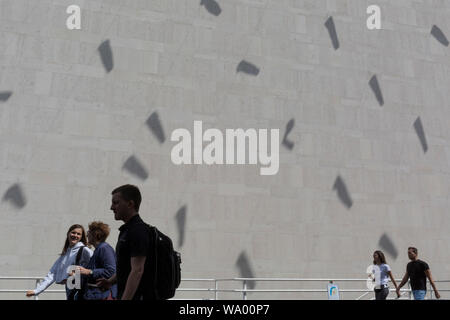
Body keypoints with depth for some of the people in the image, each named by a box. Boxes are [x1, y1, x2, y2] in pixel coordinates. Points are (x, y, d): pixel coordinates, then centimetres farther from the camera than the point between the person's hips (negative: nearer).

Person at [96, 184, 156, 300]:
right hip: (126, 296, 10)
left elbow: (137, 271, -24)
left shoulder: (138, 231, -17)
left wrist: (124, 299, -27)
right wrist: (111, 281, 10)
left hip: (138, 296, -10)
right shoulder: (126, 230, 15)